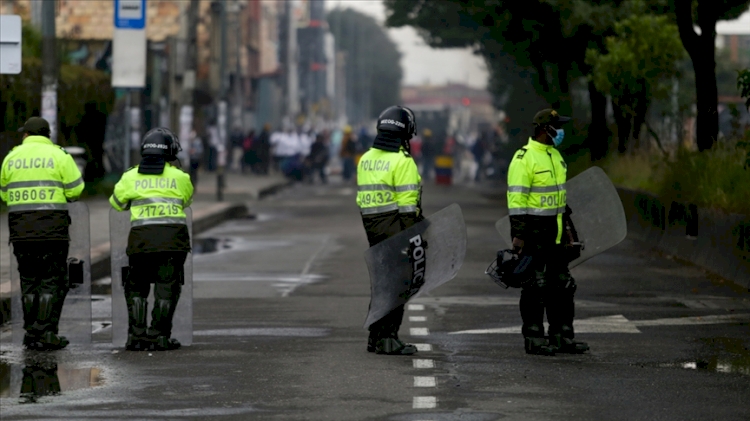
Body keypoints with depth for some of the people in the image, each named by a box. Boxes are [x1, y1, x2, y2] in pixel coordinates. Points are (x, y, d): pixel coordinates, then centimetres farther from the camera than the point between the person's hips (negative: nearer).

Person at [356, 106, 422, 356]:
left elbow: (362, 198, 13)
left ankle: (375, 337, 22)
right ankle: (388, 338, -2)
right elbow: (407, 204, -17)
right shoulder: (403, 162, -13)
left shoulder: (366, 159, 11)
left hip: (371, 224, 8)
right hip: (396, 226, -8)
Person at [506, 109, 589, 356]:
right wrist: (518, 235, -21)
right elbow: (516, 199, -17)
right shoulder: (524, 159, -13)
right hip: (533, 232, -9)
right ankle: (533, 340, 3)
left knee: (561, 285, 10)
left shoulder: (555, 155, 15)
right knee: (535, 287, -3)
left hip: (554, 233, 9)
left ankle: (562, 337, 17)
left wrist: (566, 225, 22)